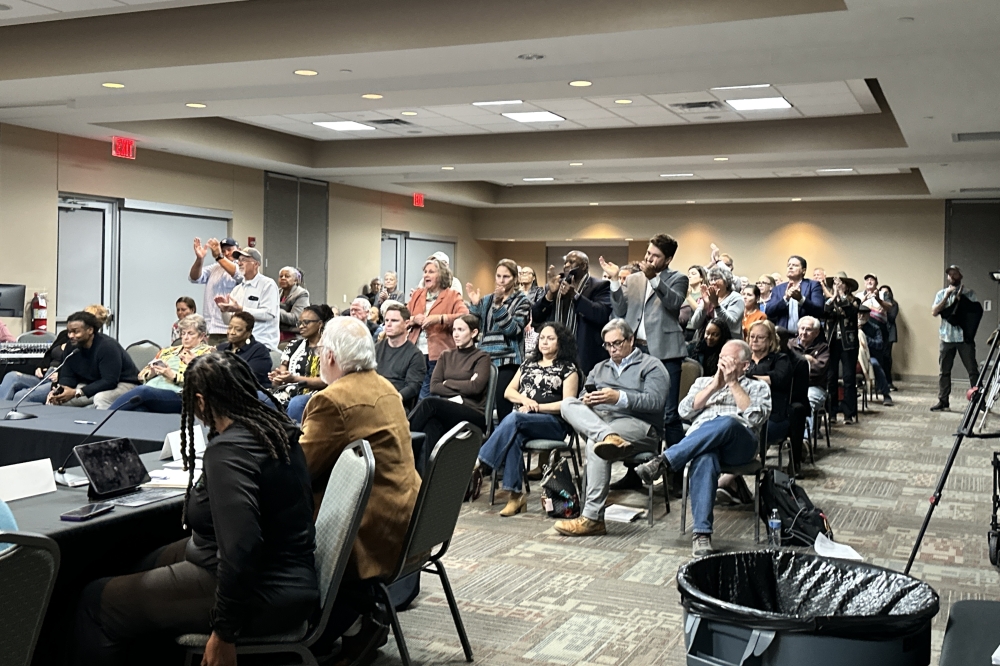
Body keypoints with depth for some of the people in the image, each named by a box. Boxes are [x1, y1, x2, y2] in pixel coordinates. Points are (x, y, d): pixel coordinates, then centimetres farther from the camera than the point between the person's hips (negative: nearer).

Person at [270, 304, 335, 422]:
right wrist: (276, 376, -10)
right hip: (288, 393, 4)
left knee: (296, 403, -39)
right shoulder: (294, 346, 20)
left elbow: (325, 380, -7)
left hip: (314, 396, -4)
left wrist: (295, 379, -18)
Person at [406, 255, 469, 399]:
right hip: (416, 354, 5)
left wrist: (439, 318, -24)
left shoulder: (452, 296, 0)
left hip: (438, 356, -5)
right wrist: (413, 319, -6)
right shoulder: (417, 294, 16)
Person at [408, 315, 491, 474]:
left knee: (430, 402, -31)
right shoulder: (446, 356, 23)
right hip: (445, 411, 3)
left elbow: (476, 386, -8)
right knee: (430, 427, -35)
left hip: (473, 414, -3)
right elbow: (434, 386, 8)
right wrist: (458, 392, -6)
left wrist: (448, 383, 2)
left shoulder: (481, 358, 9)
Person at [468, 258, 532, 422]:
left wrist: (499, 305, -18)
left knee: (504, 409, -9)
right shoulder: (487, 300, 16)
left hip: (508, 361, -4)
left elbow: (513, 329, -11)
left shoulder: (521, 301, 3)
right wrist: (474, 304, -3)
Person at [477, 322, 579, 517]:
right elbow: (508, 391, 20)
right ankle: (516, 494, -36)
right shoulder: (529, 364, 25)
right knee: (514, 435, -35)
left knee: (514, 419, -35)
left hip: (554, 422, -4)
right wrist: (525, 400, -2)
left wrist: (537, 407, -11)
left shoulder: (568, 369, 9)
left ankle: (482, 463, -34)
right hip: (522, 418, 4)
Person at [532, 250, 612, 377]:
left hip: (585, 359, -4)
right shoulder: (554, 287, 16)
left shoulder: (600, 286, 1)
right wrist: (550, 293, -6)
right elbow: (536, 317, 9)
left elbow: (602, 314, -15)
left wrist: (575, 295, -19)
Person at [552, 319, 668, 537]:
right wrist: (586, 400, -8)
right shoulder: (600, 368, 31)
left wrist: (619, 398, -20)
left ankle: (593, 518, -37)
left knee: (595, 442, -35)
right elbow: (582, 396, 18)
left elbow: (654, 402, -7)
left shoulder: (652, 366, 11)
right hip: (597, 420, 6)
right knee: (568, 404, -22)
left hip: (639, 426, -5)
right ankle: (608, 437, -52)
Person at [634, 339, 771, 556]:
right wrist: (715, 385, 7)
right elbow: (685, 411, 13)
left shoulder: (758, 388, 25)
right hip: (699, 440, 1)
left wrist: (732, 383, 3)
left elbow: (755, 418, 2)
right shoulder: (703, 382, 33)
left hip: (739, 446, -1)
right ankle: (702, 532, -41)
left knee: (727, 423, -39)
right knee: (706, 459, -39)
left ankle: (663, 461, -43)